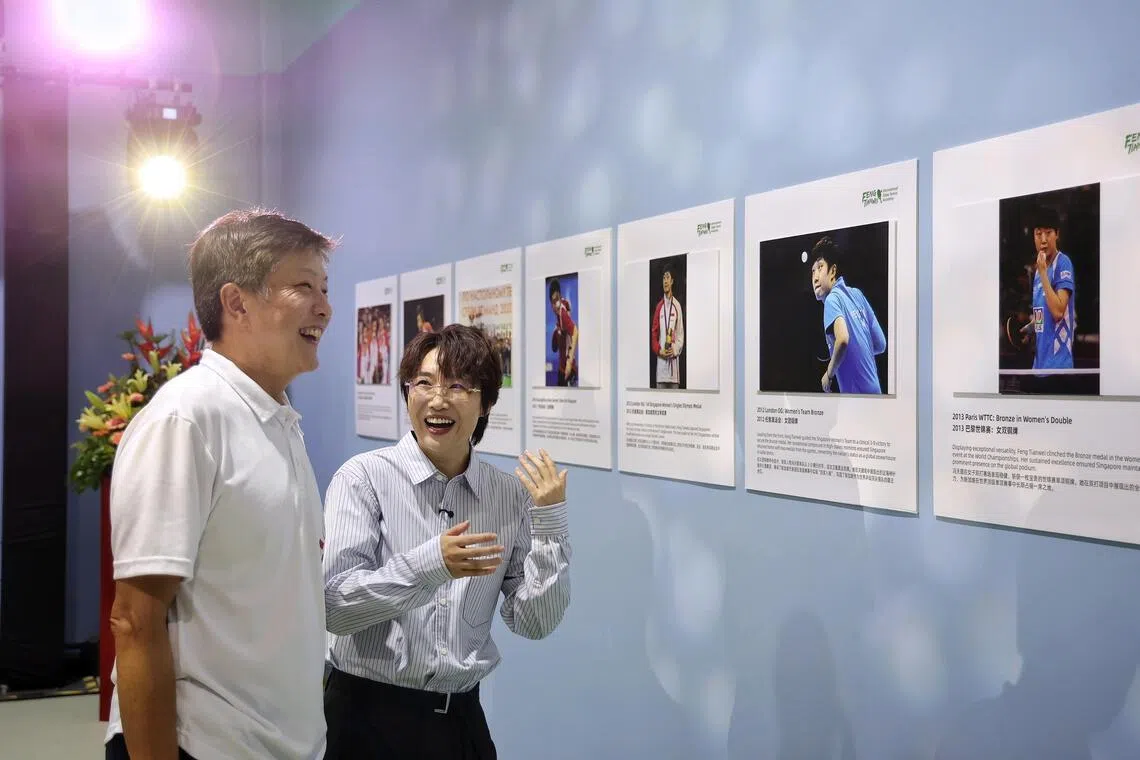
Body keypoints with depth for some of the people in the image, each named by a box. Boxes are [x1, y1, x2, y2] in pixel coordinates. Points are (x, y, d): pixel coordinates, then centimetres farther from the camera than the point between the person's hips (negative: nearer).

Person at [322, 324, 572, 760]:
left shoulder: (511, 496, -1)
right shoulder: (364, 478, -11)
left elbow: (535, 623, -3)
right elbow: (333, 606, -17)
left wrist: (550, 521, -13)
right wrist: (429, 565, -29)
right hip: (369, 714, -3)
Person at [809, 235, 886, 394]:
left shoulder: (832, 299, -8)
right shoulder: (858, 294, 13)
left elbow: (843, 340, -27)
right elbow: (880, 345, 18)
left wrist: (829, 374, -12)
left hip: (854, 393, -8)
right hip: (875, 389, 8)